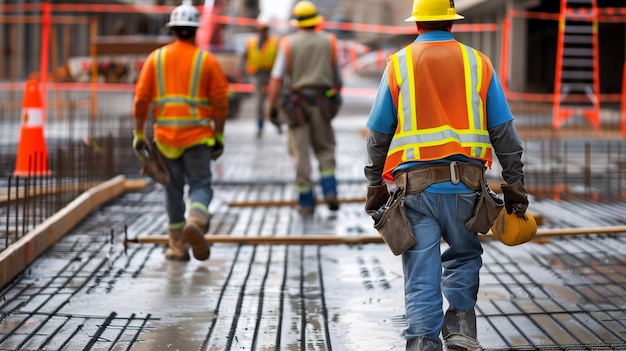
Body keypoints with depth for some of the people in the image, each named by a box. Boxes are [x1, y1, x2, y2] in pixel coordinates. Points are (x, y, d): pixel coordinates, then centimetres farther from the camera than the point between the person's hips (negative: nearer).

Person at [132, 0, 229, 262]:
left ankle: (177, 246, 13)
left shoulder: (156, 58, 4)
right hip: (198, 135, -2)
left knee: (173, 189, 11)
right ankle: (196, 221, -25)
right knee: (200, 184, 5)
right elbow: (220, 102, -1)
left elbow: (141, 100, 1)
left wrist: (139, 135, 6)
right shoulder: (207, 60, 0)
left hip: (165, 135, 2)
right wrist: (219, 137, 6)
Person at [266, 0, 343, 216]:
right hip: (321, 101, 1)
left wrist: (271, 106, -8)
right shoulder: (329, 42, 4)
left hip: (296, 104, -1)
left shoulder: (288, 43, -3)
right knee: (325, 149, 13)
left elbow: (277, 78, -10)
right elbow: (337, 76, 9)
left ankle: (306, 201, 4)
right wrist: (336, 97, 25)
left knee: (301, 153, 3)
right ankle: (329, 190, -4)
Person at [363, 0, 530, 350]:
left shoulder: (399, 64, 5)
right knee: (464, 256, 19)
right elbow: (504, 131, 5)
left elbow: (378, 134, 6)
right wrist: (515, 184, 10)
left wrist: (376, 186, 14)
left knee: (422, 275, 3)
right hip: (464, 186, 1)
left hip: (414, 186, -1)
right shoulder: (478, 63, 6)